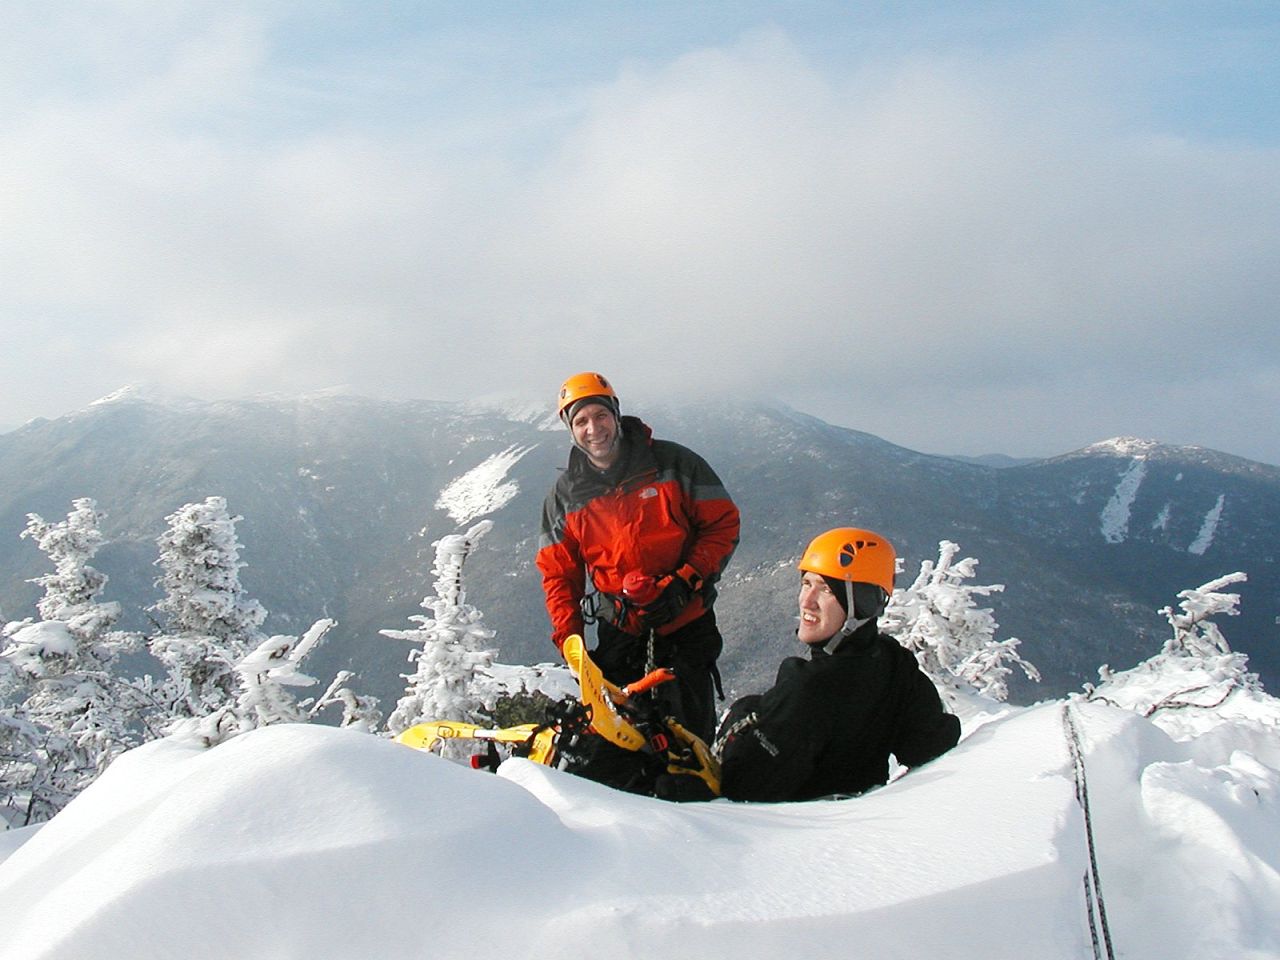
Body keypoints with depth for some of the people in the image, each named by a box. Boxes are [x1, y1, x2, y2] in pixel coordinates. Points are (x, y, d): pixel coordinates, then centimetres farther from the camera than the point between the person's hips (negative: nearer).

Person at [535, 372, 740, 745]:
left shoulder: (674, 463, -5)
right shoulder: (565, 494, 4)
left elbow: (723, 524, -3)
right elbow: (558, 572, 8)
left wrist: (684, 584, -14)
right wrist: (569, 640, -3)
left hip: (686, 621, -2)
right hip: (618, 630, 2)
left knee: (689, 731, -1)